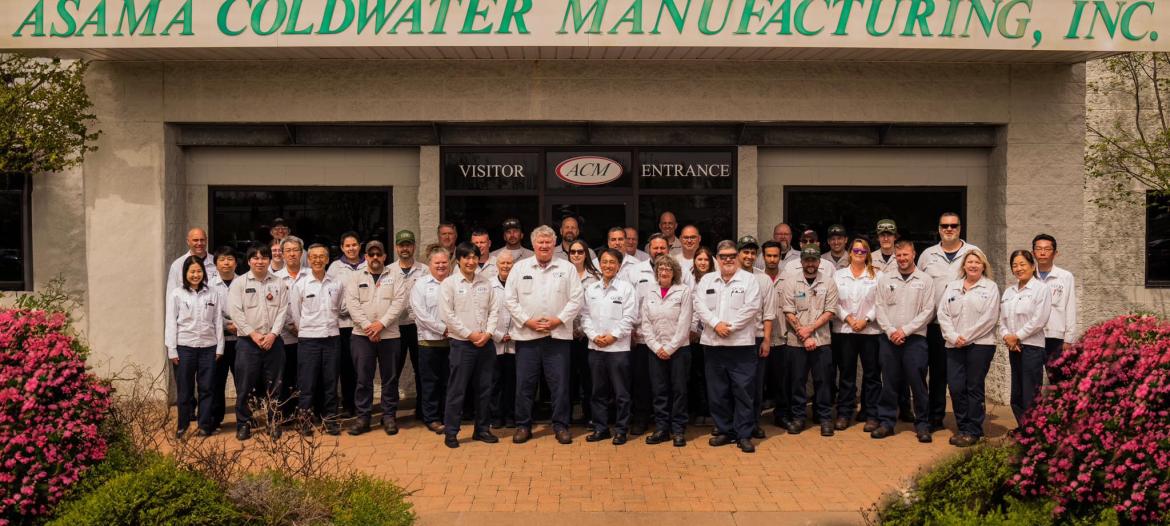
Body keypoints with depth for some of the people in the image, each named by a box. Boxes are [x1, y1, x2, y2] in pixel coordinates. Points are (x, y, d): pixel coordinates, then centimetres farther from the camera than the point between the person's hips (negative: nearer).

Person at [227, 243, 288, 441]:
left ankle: (274, 423, 17)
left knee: (274, 385, 7)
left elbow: (283, 310, 3)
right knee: (245, 385, 0)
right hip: (247, 341, -2)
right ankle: (244, 424, 11)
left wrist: (273, 334, -10)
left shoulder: (278, 283, 8)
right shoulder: (239, 282, 2)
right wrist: (253, 334, -12)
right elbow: (235, 311, -5)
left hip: (273, 340, 2)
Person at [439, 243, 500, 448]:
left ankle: (482, 429, 22)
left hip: (486, 343, 4)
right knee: (457, 390, 0)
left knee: (484, 389, 10)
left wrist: (488, 333, -7)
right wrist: (470, 334, -12)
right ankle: (450, 432, 9)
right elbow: (447, 314, -10)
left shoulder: (486, 282, 7)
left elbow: (493, 310, 7)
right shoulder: (449, 283, -4)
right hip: (462, 344, -4)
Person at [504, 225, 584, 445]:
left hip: (558, 334, 0)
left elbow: (576, 299, 1)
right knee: (525, 383, 5)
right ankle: (523, 425, 17)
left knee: (560, 383, 3)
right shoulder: (519, 268, 6)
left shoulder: (567, 268, 5)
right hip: (526, 335, 1)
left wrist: (558, 320, -9)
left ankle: (561, 425, 14)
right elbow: (510, 298, 3)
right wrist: (527, 321, -7)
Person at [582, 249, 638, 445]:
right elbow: (585, 315, 9)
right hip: (595, 347, 4)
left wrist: (613, 336, -12)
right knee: (599, 391, 10)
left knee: (621, 392, 1)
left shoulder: (626, 288, -1)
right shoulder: (591, 289, 11)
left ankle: (621, 430, 10)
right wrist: (593, 336, -5)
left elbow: (629, 317, -6)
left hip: (618, 347, -4)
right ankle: (600, 428, 19)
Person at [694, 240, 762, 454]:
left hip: (742, 344, -3)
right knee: (717, 391, 9)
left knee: (743, 391, -2)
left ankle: (744, 434, 6)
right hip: (714, 343, 4)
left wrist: (730, 326, -14)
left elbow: (751, 308, -8)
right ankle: (724, 430, 21)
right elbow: (700, 305, 1)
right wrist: (716, 324, -13)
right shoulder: (707, 280, 11)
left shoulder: (749, 279, 2)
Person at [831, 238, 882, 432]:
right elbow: (835, 302, 3)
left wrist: (866, 319, -12)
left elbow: (880, 302, -2)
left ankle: (871, 415, 10)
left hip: (871, 330, -1)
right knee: (846, 373, 5)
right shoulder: (838, 275, 10)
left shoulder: (876, 275, 4)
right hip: (844, 330, 1)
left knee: (872, 373, 3)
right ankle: (844, 413, 12)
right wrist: (848, 318, -9)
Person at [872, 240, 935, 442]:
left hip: (915, 338, -2)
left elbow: (928, 311, -3)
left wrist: (905, 330, -10)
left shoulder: (925, 280, 3)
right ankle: (886, 422, 13)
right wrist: (890, 331, -8)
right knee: (889, 382, 6)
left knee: (917, 382, -1)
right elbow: (880, 308, 6)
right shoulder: (885, 279, 10)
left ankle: (922, 424, 9)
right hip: (888, 339, 2)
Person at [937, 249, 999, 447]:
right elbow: (943, 314, 7)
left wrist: (966, 337, -11)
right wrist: (953, 336, -8)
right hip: (954, 345, 4)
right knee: (956, 387, 2)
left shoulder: (991, 287, 3)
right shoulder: (952, 287, 14)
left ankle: (973, 431, 9)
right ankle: (962, 428, 16)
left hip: (980, 344, -3)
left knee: (974, 388, 0)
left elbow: (989, 317, -7)